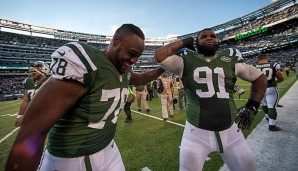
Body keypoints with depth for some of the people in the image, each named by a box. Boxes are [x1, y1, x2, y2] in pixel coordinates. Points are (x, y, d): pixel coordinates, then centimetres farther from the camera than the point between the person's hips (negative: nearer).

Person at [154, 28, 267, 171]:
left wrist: (251, 107, 7)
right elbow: (159, 55, -18)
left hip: (230, 130, 4)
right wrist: (185, 42, -5)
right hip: (196, 131, -3)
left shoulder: (230, 59, 4)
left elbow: (260, 79, 16)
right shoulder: (187, 61, -3)